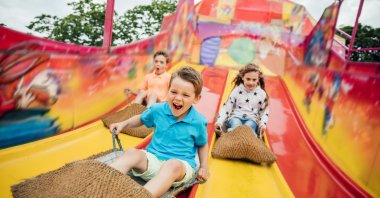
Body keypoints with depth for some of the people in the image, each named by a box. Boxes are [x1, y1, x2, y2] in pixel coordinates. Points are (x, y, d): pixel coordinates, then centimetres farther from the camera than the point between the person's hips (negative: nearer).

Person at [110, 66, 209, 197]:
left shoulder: (198, 122, -5)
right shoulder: (158, 109, 1)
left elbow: (202, 144, 12)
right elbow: (141, 119, 22)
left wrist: (204, 166, 1)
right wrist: (123, 124, 8)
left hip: (181, 164, -3)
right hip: (153, 157, 3)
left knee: (173, 165, -39)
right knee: (132, 153, -27)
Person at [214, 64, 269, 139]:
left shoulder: (261, 94, 4)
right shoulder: (236, 91, 0)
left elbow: (264, 111, 13)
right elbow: (226, 107, 1)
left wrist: (263, 123, -7)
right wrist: (219, 121, -14)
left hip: (252, 119, 1)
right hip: (236, 117, -1)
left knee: (248, 127, -35)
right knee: (236, 126, -36)